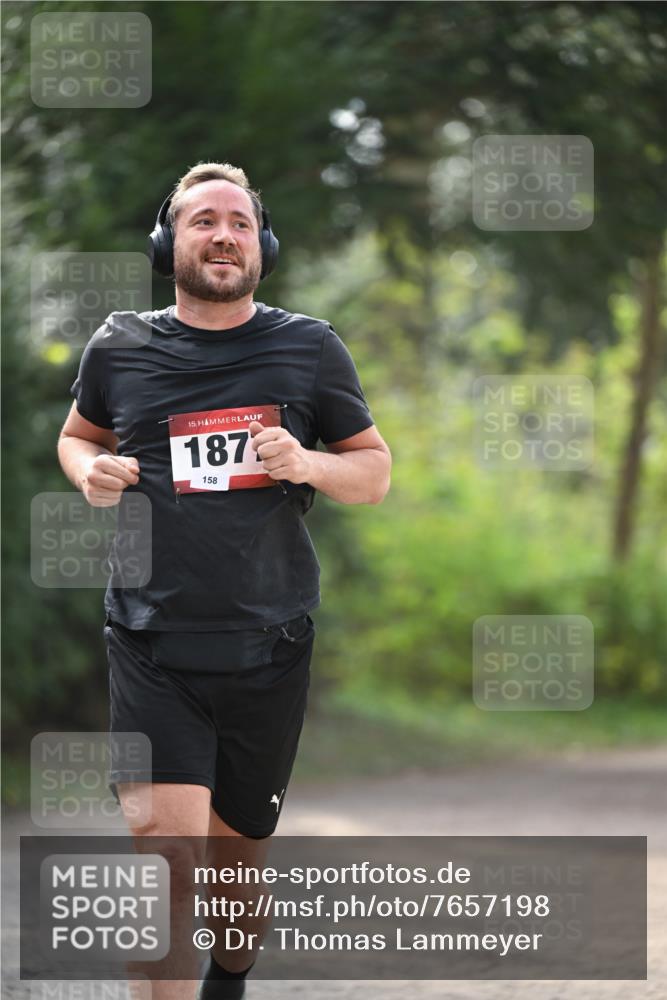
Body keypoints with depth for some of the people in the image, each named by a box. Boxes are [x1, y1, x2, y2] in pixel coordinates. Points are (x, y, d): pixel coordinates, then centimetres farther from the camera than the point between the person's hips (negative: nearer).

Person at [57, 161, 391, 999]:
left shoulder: (310, 348, 3)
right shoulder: (120, 348, 2)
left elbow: (375, 471, 9)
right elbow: (77, 435, 21)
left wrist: (309, 465, -13)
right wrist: (91, 473, -3)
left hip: (268, 648, 1)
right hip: (152, 647, -1)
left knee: (239, 852, 15)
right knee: (164, 844, -21)